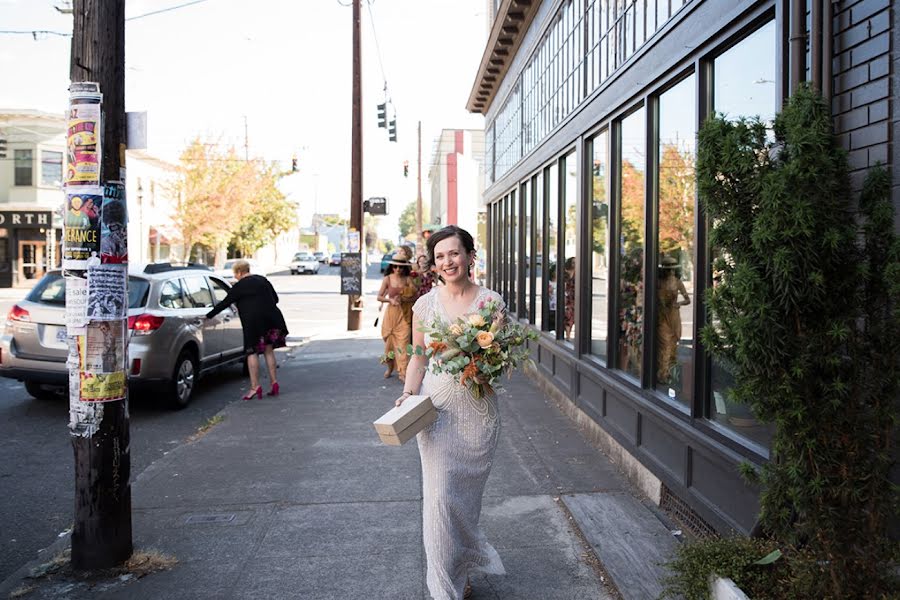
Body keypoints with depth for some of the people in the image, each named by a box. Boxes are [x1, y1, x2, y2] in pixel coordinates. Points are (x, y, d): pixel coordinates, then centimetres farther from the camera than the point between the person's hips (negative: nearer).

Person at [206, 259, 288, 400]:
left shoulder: (239, 286, -3)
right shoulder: (262, 280, 14)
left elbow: (224, 304, -2)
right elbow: (275, 299, 17)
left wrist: (208, 316, 5)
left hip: (254, 323, -6)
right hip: (272, 319, 6)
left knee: (252, 352, 0)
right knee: (268, 350, 13)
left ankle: (255, 386, -4)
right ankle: (274, 383, 12)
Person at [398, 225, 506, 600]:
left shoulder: (491, 301, -4)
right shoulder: (425, 305, -1)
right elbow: (418, 358, 7)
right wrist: (408, 394, -8)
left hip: (478, 412, 0)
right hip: (437, 412, 0)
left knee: (467, 494, 13)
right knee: (441, 495, 0)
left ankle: (461, 570, 38)